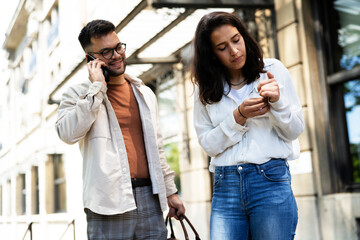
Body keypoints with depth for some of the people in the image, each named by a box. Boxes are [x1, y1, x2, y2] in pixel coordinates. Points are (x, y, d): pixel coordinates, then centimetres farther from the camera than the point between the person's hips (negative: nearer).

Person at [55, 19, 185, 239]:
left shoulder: (145, 93, 16)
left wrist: (170, 191, 18)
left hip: (149, 198, 4)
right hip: (109, 203, -4)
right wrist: (97, 88, -13)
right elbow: (68, 133, -18)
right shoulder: (78, 94, 2)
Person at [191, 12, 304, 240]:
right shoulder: (206, 89, 6)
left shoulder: (273, 69, 4)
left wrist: (277, 102, -14)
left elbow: (294, 131, 5)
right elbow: (209, 145, 1)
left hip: (271, 180, -1)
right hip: (225, 186, 1)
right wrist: (238, 117, -12)